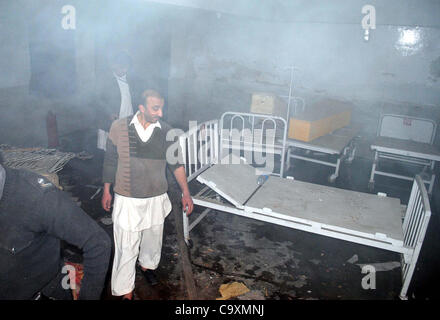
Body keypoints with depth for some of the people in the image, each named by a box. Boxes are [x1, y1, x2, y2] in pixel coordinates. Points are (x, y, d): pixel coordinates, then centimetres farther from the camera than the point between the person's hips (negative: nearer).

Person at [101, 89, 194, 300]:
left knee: (153, 238, 21)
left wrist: (185, 193, 0)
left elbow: (176, 164, 2)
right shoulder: (119, 128, -10)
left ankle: (147, 266, 51)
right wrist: (106, 190, 6)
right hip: (127, 201, -2)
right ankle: (125, 292, 22)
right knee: (126, 247, 4)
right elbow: (110, 161, 1)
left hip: (156, 199, 3)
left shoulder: (166, 131, -6)